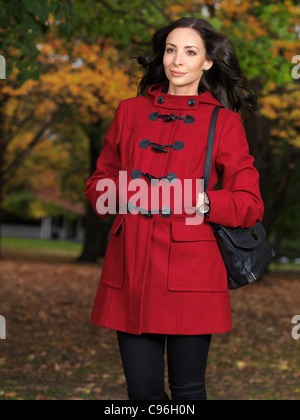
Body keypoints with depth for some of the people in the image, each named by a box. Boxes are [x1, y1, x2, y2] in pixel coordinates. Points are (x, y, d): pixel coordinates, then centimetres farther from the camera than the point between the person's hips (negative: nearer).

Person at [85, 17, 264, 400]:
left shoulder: (224, 122, 6)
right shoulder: (130, 111, 14)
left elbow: (250, 206, 2)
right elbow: (98, 184, 17)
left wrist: (195, 201, -14)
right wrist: (134, 193, -4)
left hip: (190, 274, -2)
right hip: (132, 271, 2)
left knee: (187, 389, 3)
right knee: (142, 388, 3)